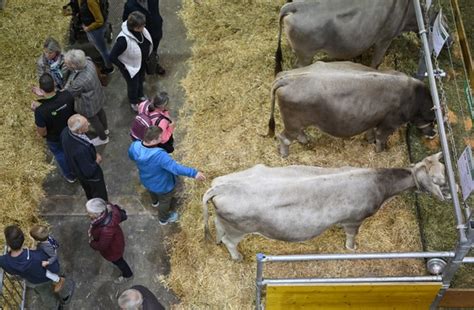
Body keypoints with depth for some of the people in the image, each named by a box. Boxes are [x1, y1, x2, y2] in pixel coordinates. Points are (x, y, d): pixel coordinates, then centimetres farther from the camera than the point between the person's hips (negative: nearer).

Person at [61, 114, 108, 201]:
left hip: (77, 169, 7)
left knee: (89, 191, 36)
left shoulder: (66, 131, -26)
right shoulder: (81, 150, -47)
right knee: (100, 197, 25)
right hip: (92, 176, -7)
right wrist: (97, 161, -16)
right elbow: (89, 172, -34)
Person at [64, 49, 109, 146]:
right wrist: (68, 84, -16)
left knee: (94, 120, 24)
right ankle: (105, 129, 64)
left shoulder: (80, 82, -45)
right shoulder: (88, 62, -26)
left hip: (89, 106, -7)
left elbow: (69, 94, -25)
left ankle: (103, 138, 52)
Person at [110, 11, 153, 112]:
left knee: (141, 81, 32)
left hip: (141, 63, 6)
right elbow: (112, 57, -32)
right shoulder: (123, 39, -42)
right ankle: (133, 102, 54)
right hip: (131, 67, -6)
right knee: (133, 85, 22)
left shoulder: (141, 29, -22)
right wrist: (123, 67, -19)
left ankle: (140, 96, 64)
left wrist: (146, 58, 8)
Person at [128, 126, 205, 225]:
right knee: (165, 201, 27)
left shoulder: (134, 146, -25)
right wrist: (194, 173, -50)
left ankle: (155, 202, 73)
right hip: (162, 186, -6)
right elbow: (175, 168, -49)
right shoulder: (159, 155, -46)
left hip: (146, 181, 6)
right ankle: (164, 219, 55)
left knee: (153, 191, 41)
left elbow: (131, 156, -2)